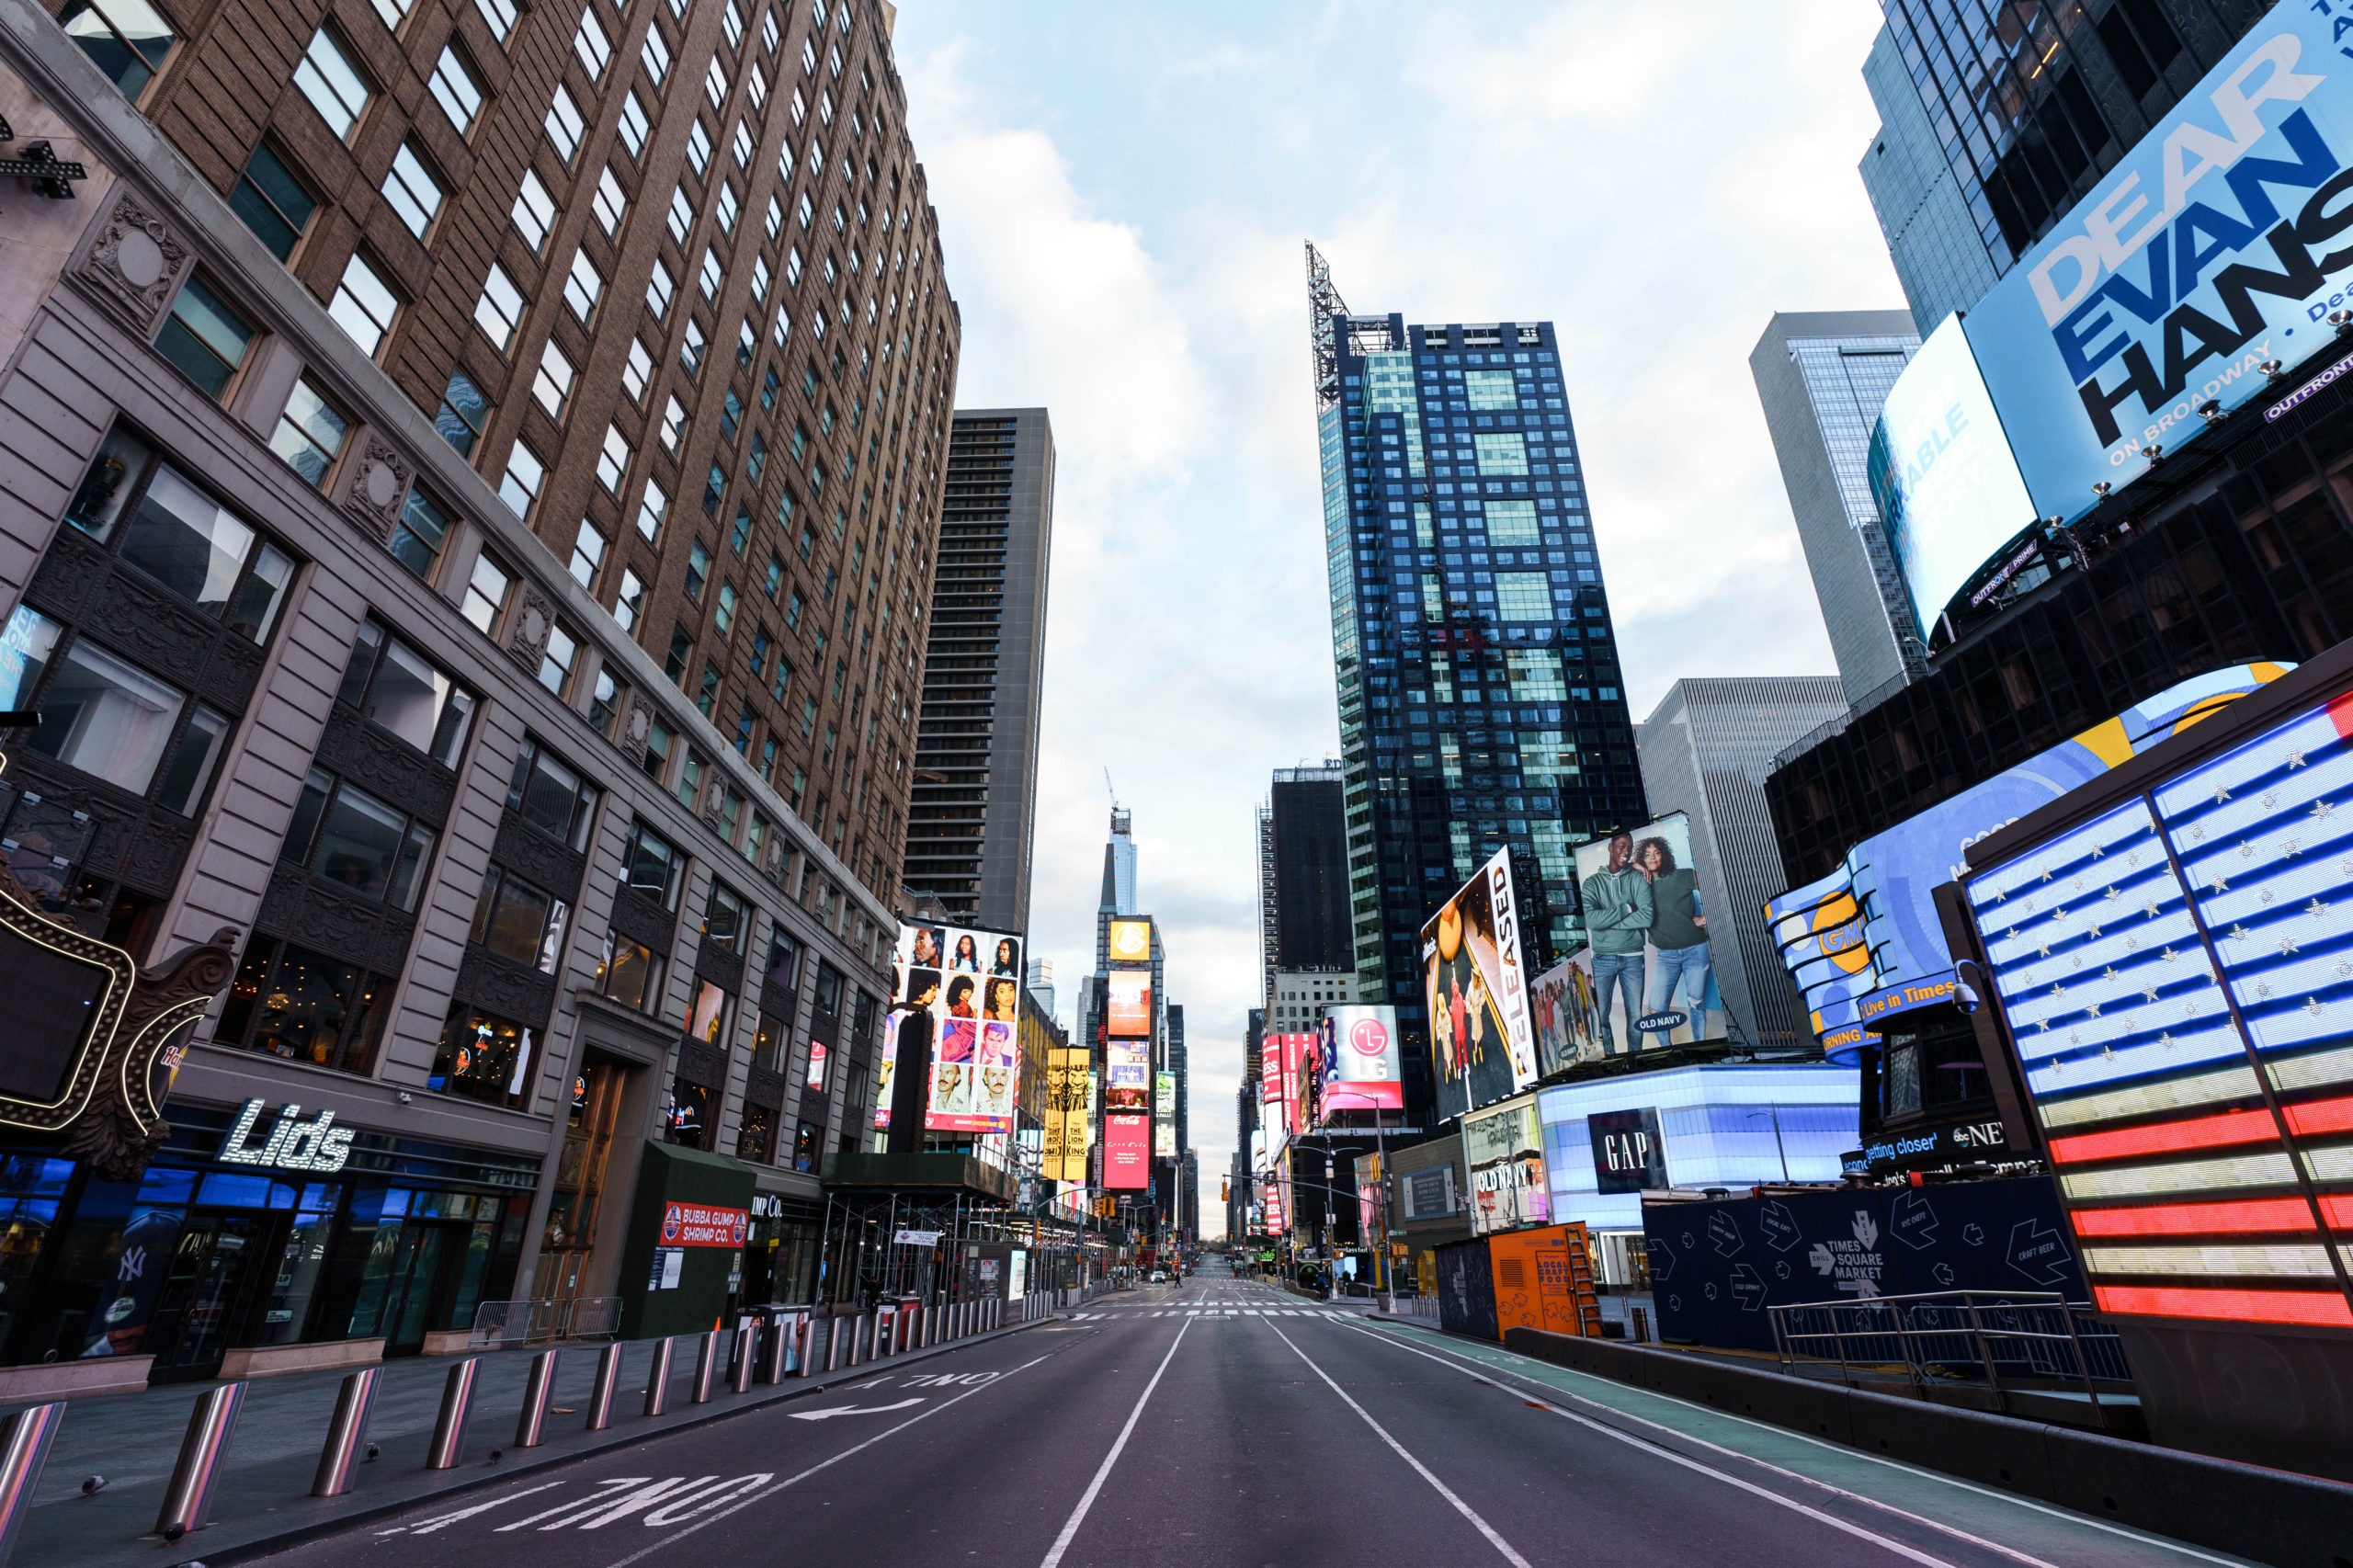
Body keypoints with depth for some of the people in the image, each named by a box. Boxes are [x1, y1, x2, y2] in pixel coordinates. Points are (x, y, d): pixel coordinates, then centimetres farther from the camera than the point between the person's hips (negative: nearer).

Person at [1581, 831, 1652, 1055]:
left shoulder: (1638, 879, 3)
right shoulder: (1593, 882, 1)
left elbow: (1647, 916, -13)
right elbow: (1590, 919, -15)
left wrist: (1608, 921, -12)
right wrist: (1626, 909, -12)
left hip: (1633, 958, 1)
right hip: (1602, 959, -1)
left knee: (1635, 1014, 9)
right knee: (1601, 1015, 2)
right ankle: (1609, 1058, 16)